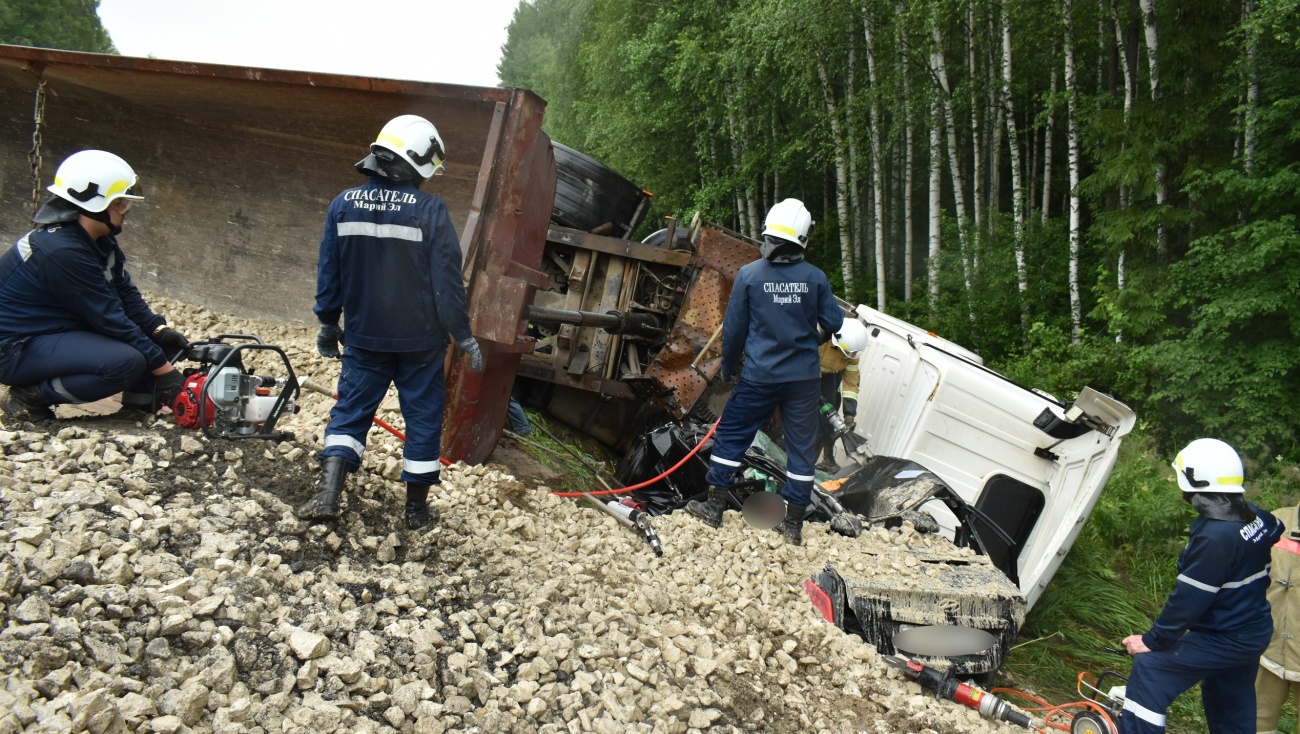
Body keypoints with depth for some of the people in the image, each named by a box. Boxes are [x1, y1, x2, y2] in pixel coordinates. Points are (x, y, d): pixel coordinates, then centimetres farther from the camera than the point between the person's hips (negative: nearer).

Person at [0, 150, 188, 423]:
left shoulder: (98, 239, 0)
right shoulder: (62, 251, -28)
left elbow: (126, 294, 2)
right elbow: (110, 319, -27)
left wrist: (160, 330, -15)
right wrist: (164, 370, -23)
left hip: (65, 330, 10)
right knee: (127, 361, -30)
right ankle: (30, 396, -11)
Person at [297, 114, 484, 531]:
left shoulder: (344, 204, -1)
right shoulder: (430, 211, -14)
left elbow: (328, 273, 6)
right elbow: (447, 282, -12)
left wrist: (328, 325, 18)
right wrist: (464, 337, -3)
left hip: (363, 338, 3)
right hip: (419, 341, -3)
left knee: (350, 410, 15)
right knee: (422, 418, 10)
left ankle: (328, 492, 1)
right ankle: (416, 509, 18)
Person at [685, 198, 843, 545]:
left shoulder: (749, 274, -7)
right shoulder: (815, 277, -4)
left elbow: (734, 328, -1)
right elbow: (833, 322, 4)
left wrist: (728, 367, 13)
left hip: (760, 376, -1)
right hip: (804, 377, 2)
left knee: (730, 435, 13)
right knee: (801, 448, 10)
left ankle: (714, 507, 17)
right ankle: (794, 525, 15)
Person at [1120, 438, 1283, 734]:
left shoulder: (1214, 537, -29)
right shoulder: (1253, 516, -4)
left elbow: (1189, 599, -25)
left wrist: (1152, 640, -16)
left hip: (1224, 641, -9)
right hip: (1255, 633, 9)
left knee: (1150, 668, -8)